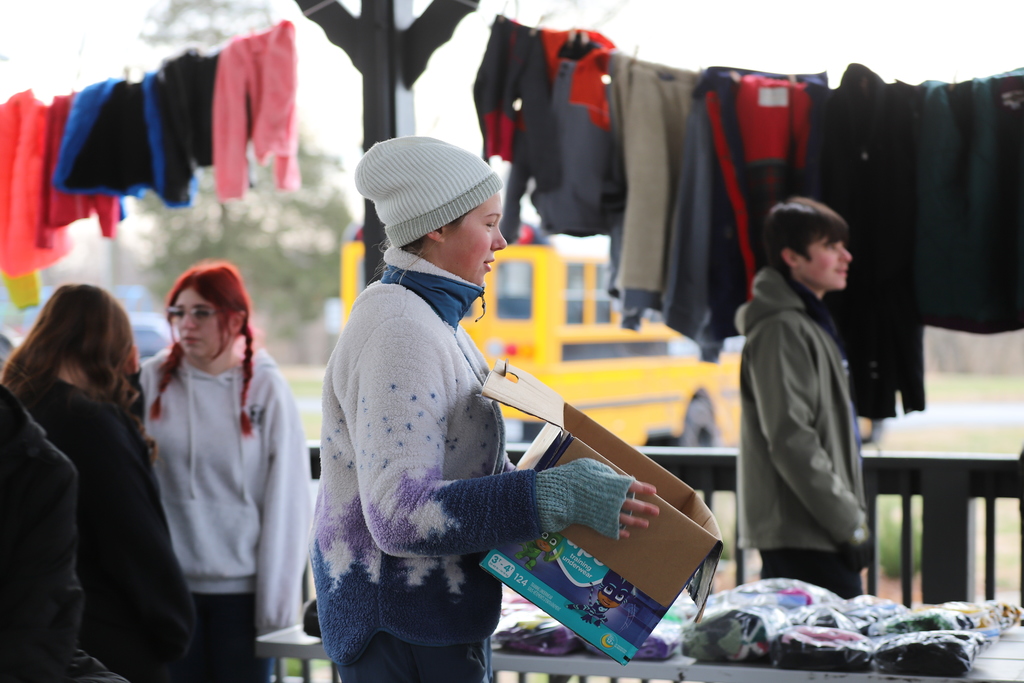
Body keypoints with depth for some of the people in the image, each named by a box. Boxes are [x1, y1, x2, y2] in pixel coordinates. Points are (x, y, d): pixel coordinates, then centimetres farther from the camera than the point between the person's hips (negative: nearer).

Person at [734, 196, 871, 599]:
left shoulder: (809, 323, 20)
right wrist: (850, 524, -18)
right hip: (801, 534, -10)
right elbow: (791, 441, -20)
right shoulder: (781, 329, -13)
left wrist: (852, 515, 20)